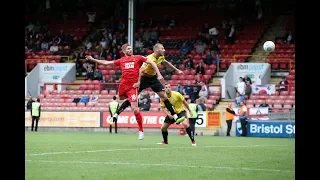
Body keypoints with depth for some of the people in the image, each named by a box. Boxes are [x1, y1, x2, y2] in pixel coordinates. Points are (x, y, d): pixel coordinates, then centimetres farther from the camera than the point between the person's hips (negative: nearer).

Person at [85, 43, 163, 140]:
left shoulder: (138, 58, 5)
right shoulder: (121, 60, 14)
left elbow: (152, 63, 3)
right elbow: (106, 62, 22)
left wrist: (159, 74, -7)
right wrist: (93, 59, 23)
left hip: (132, 86, -4)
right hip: (123, 86, 4)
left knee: (135, 109, -12)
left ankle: (141, 130, -4)